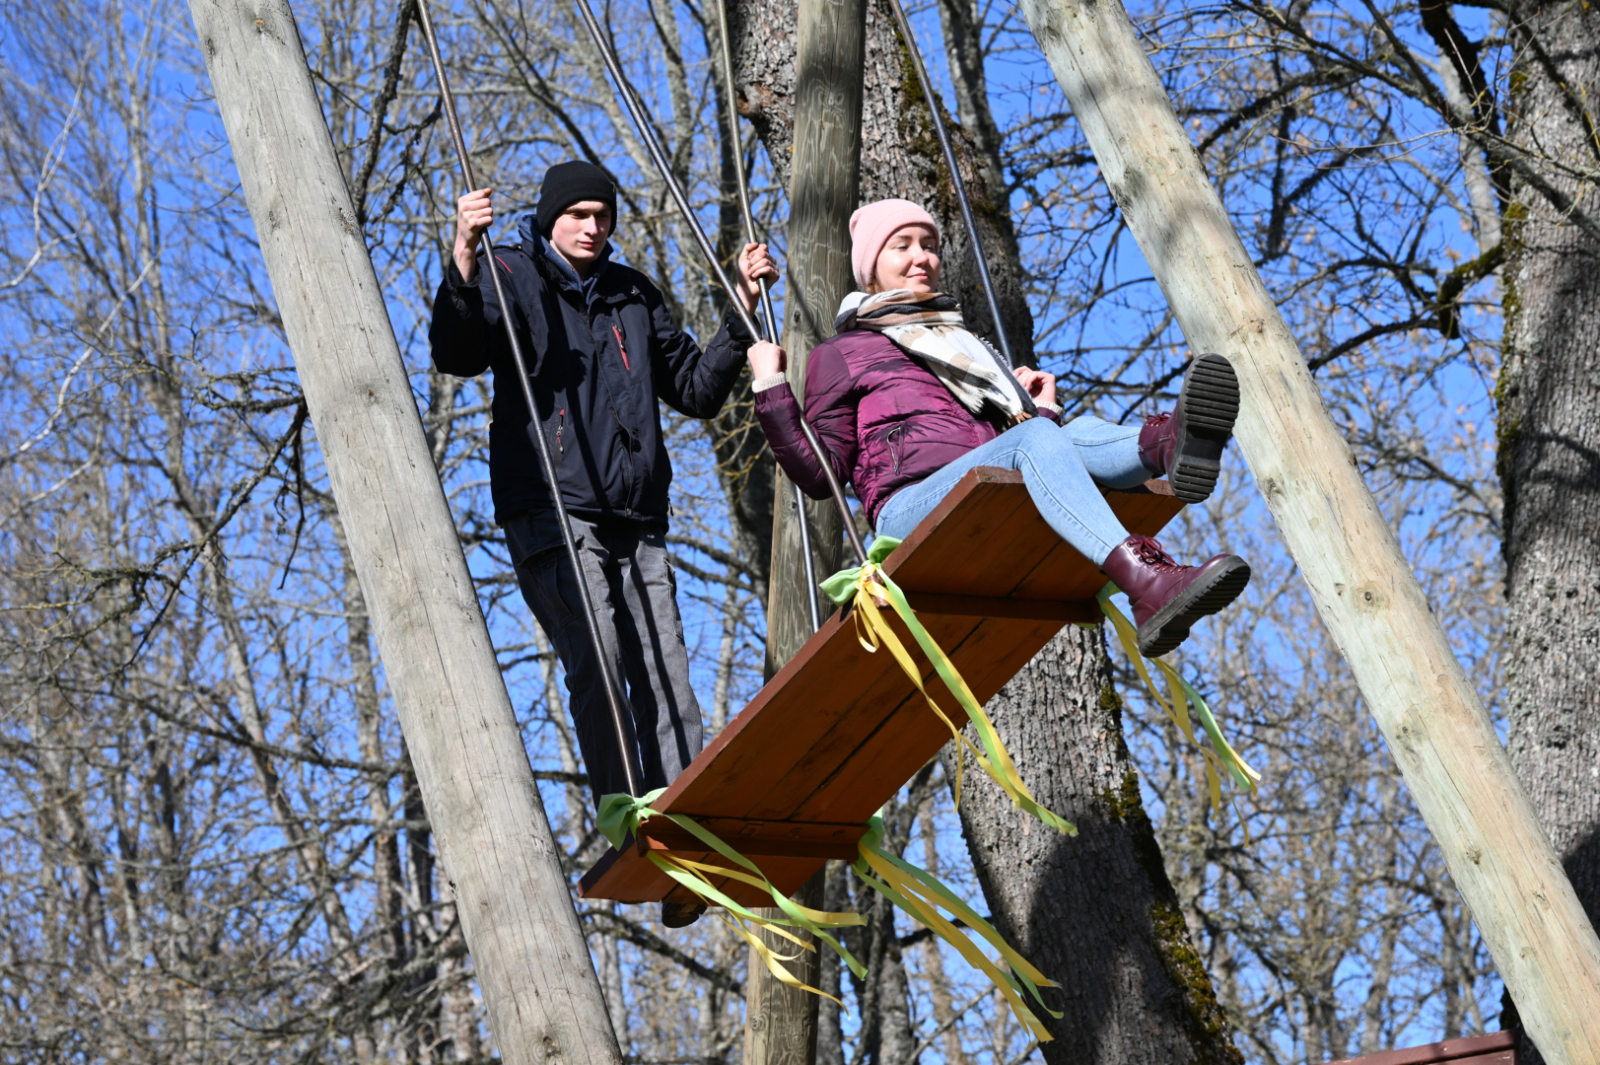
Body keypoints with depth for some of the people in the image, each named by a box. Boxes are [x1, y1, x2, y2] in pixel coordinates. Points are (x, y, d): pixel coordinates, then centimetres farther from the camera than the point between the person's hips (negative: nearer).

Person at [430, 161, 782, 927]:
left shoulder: (633, 296, 23)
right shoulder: (510, 276, 9)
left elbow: (697, 391, 24)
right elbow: (456, 355, -9)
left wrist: (741, 311, 14)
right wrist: (463, 263, -24)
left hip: (636, 520, 4)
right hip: (550, 511, -4)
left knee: (665, 677, -8)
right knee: (596, 663, -22)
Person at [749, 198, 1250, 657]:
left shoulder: (963, 347, 37)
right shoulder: (841, 354, 20)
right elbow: (818, 473, 7)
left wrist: (1042, 410, 25)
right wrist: (771, 390, 1)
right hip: (911, 509, -5)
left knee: (1083, 434, -26)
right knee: (1037, 438, -34)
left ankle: (1167, 443, -64)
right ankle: (1149, 587, -61)